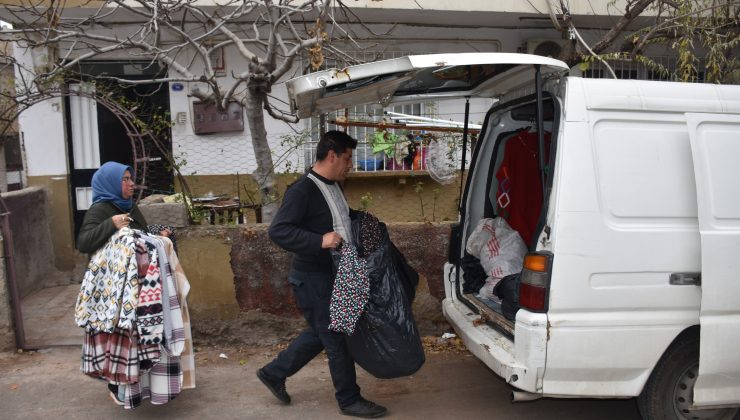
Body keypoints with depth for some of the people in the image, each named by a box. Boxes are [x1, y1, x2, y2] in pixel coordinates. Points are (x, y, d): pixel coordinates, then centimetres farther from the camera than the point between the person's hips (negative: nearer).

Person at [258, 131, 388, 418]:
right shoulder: (302, 190, -20)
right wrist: (319, 241, -33)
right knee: (337, 338, 2)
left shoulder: (333, 187, 8)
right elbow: (277, 231, -26)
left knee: (321, 333, 20)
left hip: (328, 275, 9)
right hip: (312, 278, -9)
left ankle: (274, 373, 35)